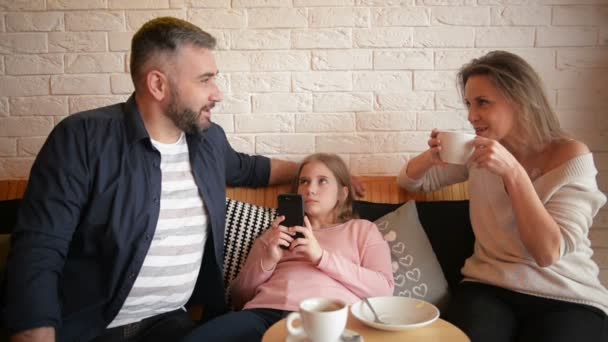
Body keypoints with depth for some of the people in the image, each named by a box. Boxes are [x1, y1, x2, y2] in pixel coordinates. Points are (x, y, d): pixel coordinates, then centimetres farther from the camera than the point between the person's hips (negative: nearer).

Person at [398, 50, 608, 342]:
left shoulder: (571, 156, -10)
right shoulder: (479, 150, 2)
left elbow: (548, 253, -18)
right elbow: (410, 181, 11)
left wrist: (513, 172, -26)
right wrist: (432, 156, -12)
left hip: (567, 299, -1)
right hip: (489, 287, 2)